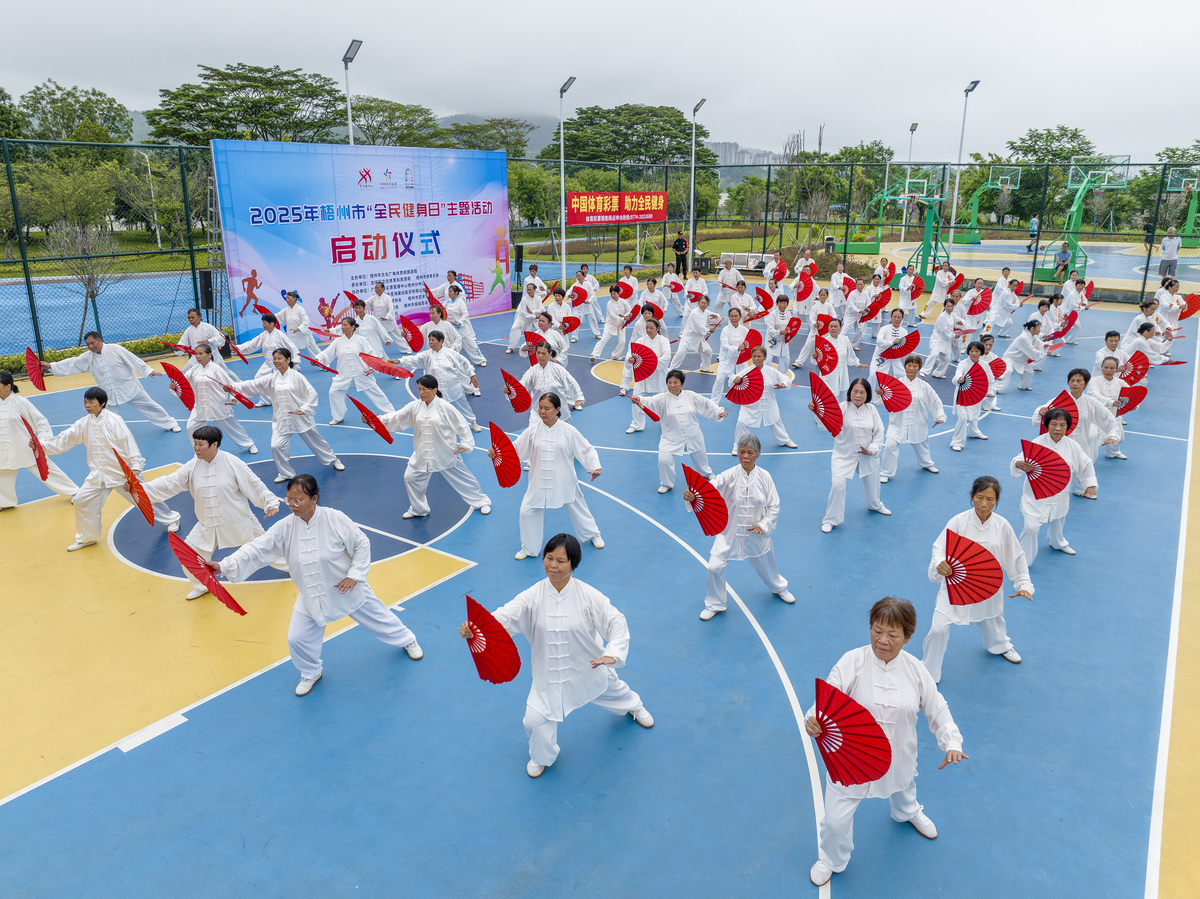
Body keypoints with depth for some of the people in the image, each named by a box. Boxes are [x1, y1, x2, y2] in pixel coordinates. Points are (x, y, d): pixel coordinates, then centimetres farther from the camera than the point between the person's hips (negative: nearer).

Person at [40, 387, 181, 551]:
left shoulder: (114, 420, -14)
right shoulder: (84, 424, 5)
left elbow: (128, 442, -16)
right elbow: (64, 439, 9)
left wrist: (135, 467, -21)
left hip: (122, 471, -6)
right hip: (98, 474, 6)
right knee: (81, 501, 4)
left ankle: (171, 519, 25)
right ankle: (86, 538, 22)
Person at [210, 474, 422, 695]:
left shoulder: (335, 519, -24)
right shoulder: (284, 528, -15)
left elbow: (361, 544, -14)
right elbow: (257, 550, -17)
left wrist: (354, 575, -20)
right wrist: (224, 566, -28)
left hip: (348, 589, -3)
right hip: (311, 598, 3)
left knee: (378, 618, 14)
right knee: (297, 639, 1)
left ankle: (407, 640, 46)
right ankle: (311, 673, 34)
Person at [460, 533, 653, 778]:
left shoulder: (588, 595, -24)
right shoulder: (533, 596, -22)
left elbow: (616, 621, -21)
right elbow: (505, 616, -33)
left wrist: (612, 653, -38)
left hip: (589, 665, 0)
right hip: (549, 672, 0)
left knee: (611, 688, 26)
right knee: (535, 719, -5)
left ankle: (633, 706, 68)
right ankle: (542, 756, 33)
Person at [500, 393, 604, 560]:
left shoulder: (568, 431, -10)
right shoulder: (533, 431, -5)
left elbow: (586, 450, -4)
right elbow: (515, 448, -5)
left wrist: (596, 467, -18)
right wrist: (496, 451, -22)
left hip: (564, 482, -1)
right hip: (539, 482, 1)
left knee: (577, 508, 15)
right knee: (527, 512, -1)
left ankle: (593, 534, 45)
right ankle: (528, 548, 23)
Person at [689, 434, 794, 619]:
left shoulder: (764, 476, -12)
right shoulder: (730, 475, -18)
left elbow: (774, 506, -3)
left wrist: (763, 525, -16)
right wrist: (690, 495, -53)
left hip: (756, 533, 1)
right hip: (730, 532, -1)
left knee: (765, 565, 22)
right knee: (715, 566, -7)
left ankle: (779, 588, 57)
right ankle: (714, 605, 19)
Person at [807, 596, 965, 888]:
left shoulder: (915, 669, -12)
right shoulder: (852, 662, -23)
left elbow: (936, 708, 0)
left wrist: (951, 743, -14)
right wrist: (813, 720, -50)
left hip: (898, 757, 4)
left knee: (903, 788, 36)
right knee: (836, 819, 4)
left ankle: (908, 813, 75)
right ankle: (831, 858, 39)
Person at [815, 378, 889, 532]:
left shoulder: (871, 410, -5)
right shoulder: (843, 408, -17)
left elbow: (879, 431, 1)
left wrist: (872, 449, -13)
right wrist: (815, 409, -53)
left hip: (867, 455, 4)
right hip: (844, 455, -4)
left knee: (872, 483, 24)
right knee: (838, 485, -17)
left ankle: (875, 505, 59)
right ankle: (830, 519, 3)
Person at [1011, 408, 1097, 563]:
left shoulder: (1072, 446, -7)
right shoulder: (1037, 444, -22)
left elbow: (1086, 464, 9)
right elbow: (1020, 459, -31)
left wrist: (1090, 484, 4)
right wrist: (1019, 464, -54)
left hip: (1059, 494, 5)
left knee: (1058, 521, 30)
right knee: (1031, 527, -13)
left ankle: (1058, 542, 63)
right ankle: (1022, 561, 7)